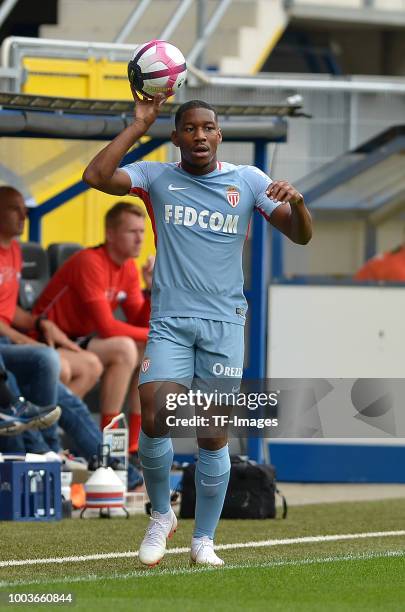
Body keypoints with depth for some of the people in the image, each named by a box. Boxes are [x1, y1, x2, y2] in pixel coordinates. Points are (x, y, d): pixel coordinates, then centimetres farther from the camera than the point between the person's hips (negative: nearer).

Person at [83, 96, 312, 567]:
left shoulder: (248, 181, 6)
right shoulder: (156, 177, 4)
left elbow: (302, 235, 3)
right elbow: (96, 176, -12)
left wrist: (296, 202, -19)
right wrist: (138, 126, -10)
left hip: (225, 323, 1)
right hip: (169, 322, -1)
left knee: (214, 436, -2)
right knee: (155, 421, -16)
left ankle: (203, 540, 11)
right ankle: (161, 516, 8)